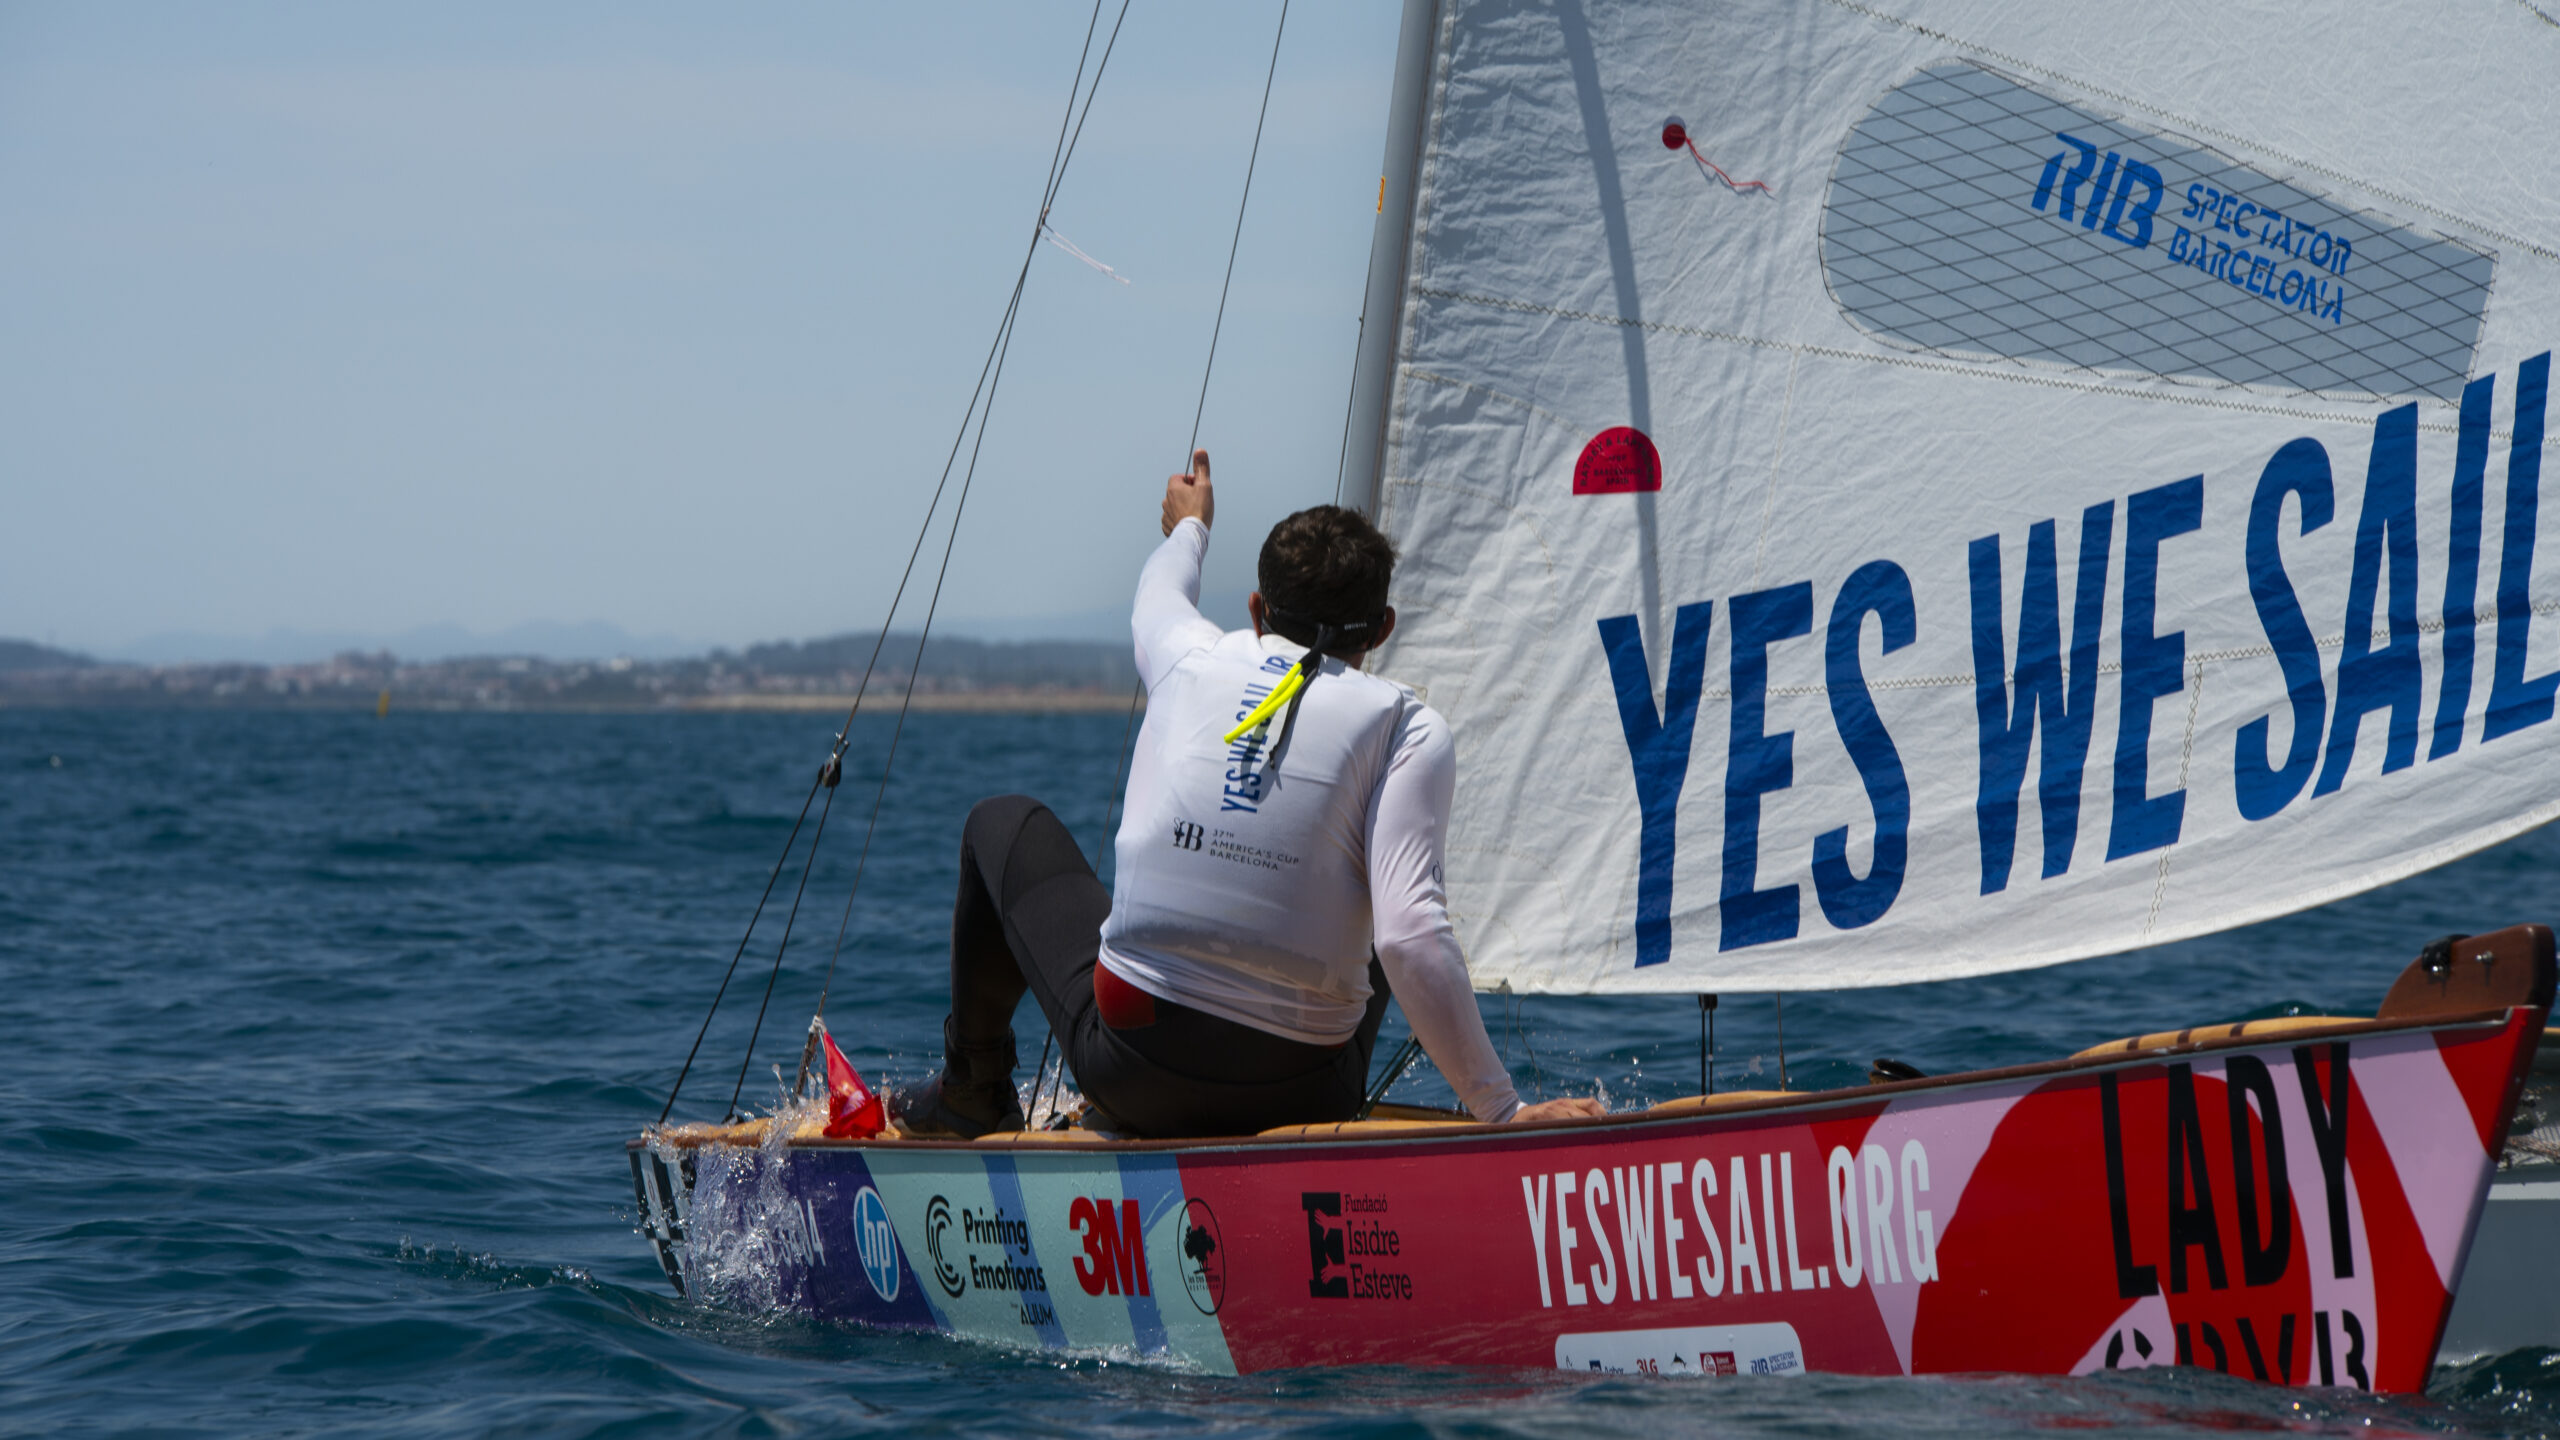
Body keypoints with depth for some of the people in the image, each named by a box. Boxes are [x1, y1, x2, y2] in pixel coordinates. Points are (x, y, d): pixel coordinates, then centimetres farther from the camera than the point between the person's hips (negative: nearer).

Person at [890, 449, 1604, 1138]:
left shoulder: (1196, 661, 3)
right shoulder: (1407, 726, -7)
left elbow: (1157, 599, 31)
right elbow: (1410, 939, -19)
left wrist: (1188, 525, 53)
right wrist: (1503, 1111, -16)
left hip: (1130, 1075, 1)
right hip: (1299, 1099, -1)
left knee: (1005, 824, 26)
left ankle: (972, 1092, 36)